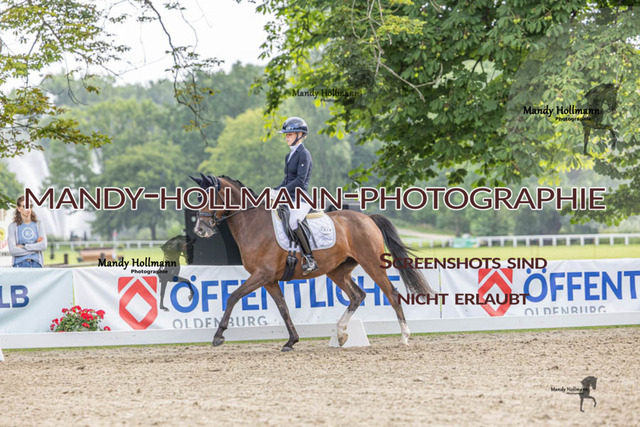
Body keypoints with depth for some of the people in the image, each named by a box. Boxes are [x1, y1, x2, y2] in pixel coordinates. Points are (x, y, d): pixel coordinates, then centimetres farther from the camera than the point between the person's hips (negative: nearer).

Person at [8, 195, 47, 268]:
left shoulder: (38, 224, 10)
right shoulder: (13, 226, 3)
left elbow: (44, 246, -3)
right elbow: (12, 250, -7)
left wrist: (23, 247, -6)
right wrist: (35, 249, -6)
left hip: (36, 264, 2)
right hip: (20, 264, -2)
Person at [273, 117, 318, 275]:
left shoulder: (304, 154, -7)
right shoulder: (289, 156, 19)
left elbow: (300, 180, -16)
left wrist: (281, 191, -21)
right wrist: (275, 191, 8)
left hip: (301, 199, -10)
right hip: (288, 199, 10)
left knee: (293, 221, -36)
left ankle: (309, 259, -32)